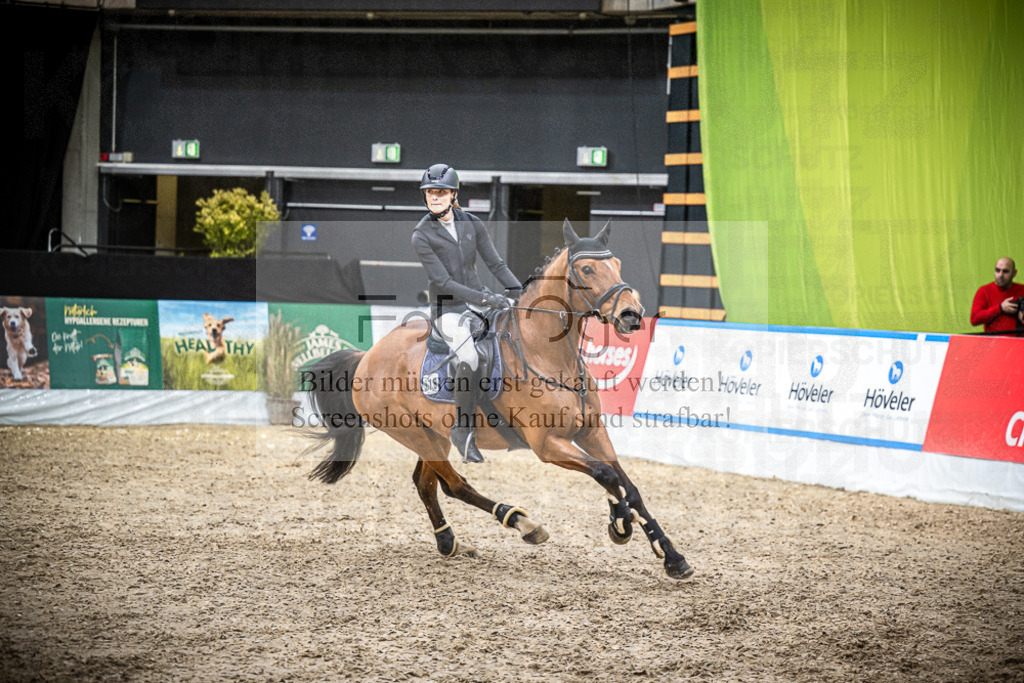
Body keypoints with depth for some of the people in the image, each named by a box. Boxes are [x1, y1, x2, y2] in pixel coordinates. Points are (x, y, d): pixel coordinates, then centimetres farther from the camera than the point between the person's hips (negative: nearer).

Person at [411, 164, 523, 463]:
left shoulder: (471, 223, 4)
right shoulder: (422, 235, -11)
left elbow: (495, 263, 6)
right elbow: (443, 282, -17)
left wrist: (521, 292, -6)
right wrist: (486, 299, -24)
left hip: (478, 299, 6)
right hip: (448, 308, -6)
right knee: (469, 359, -27)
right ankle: (463, 432, -15)